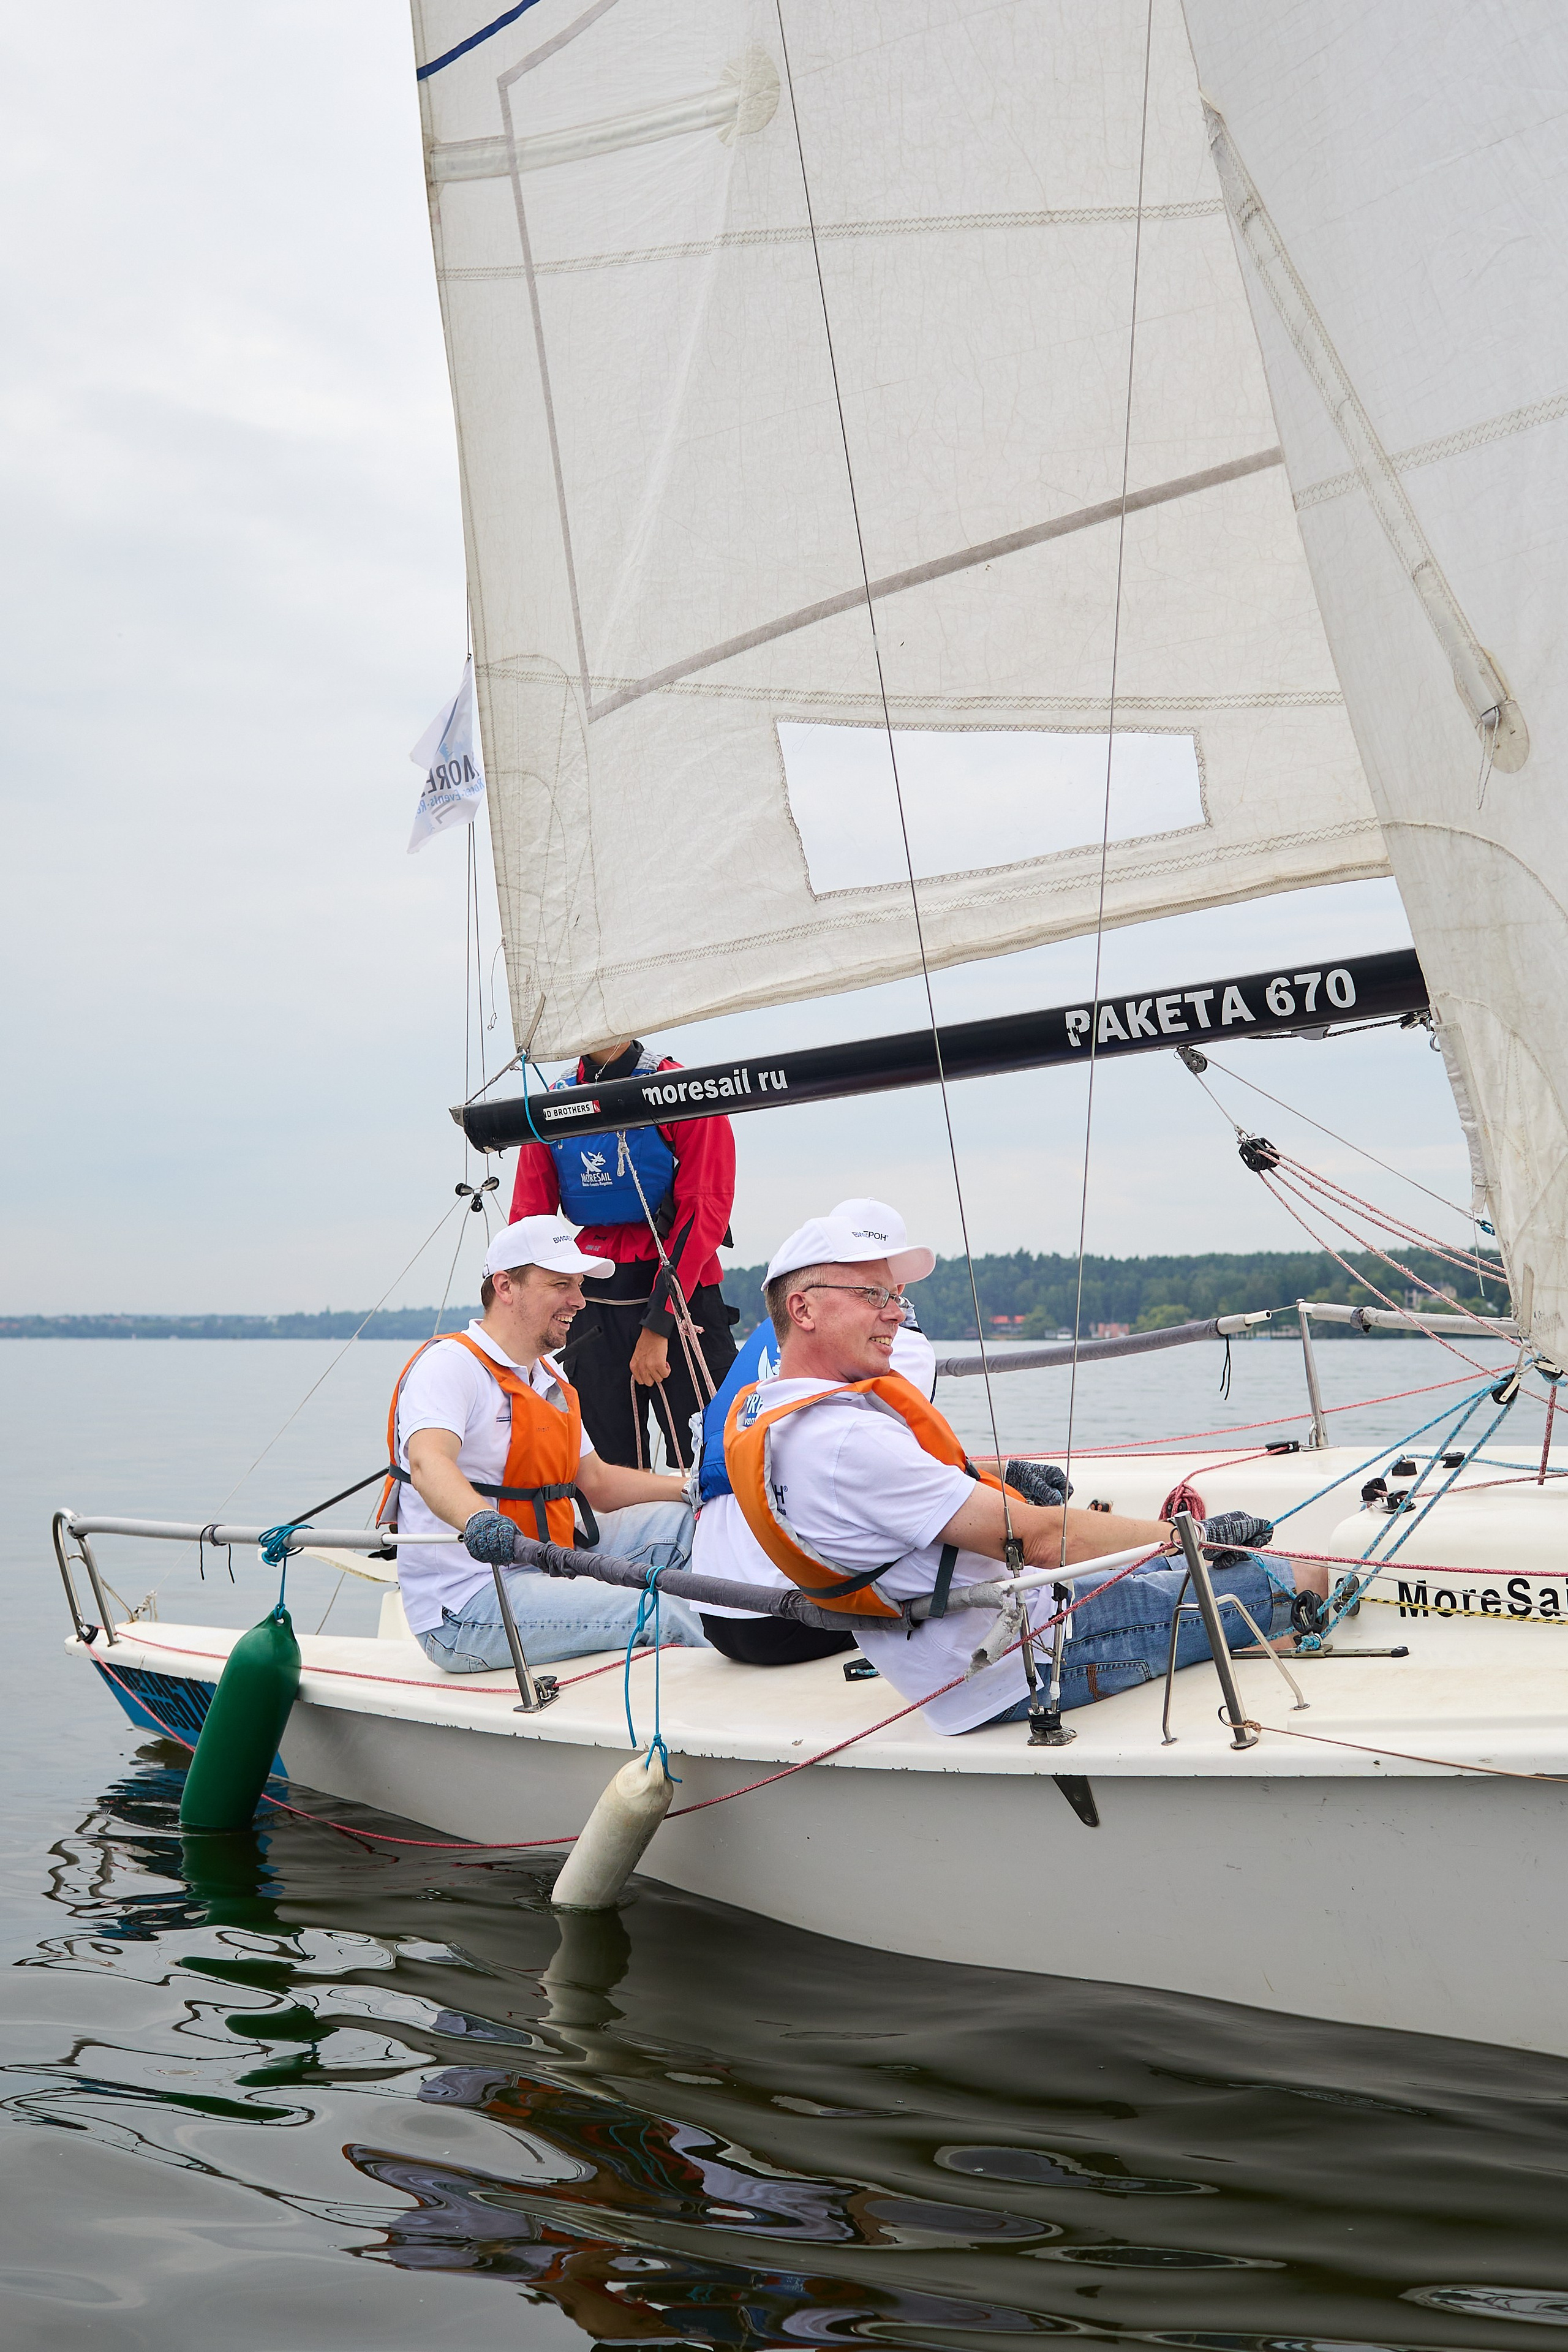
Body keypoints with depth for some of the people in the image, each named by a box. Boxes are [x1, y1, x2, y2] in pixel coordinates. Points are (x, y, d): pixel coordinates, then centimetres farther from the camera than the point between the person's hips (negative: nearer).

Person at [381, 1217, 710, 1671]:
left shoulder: (551, 1378, 18)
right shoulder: (450, 1363, -13)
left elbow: (595, 1482, 20)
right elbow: (428, 1462, -32)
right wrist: (479, 1519, -53)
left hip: (543, 1570, 9)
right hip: (464, 1612, -9)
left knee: (678, 1520, 5)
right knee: (662, 1611, -24)